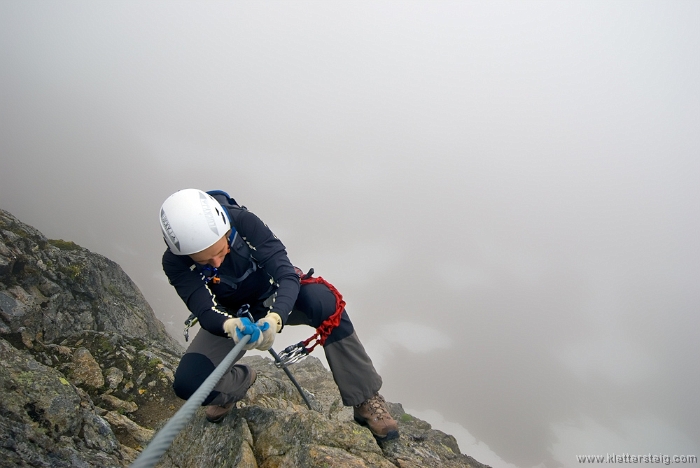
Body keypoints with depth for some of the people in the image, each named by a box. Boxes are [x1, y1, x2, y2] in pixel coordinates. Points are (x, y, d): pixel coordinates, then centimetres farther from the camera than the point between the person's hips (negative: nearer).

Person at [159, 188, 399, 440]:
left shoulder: (243, 222, -28)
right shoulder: (174, 263, -25)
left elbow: (288, 275, -32)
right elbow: (206, 311, -30)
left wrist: (275, 318, -52)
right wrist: (231, 326, -54)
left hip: (274, 299, -1)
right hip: (229, 317, 1)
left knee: (324, 301, -35)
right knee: (188, 383, -24)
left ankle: (365, 400, -22)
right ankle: (240, 380, 13)